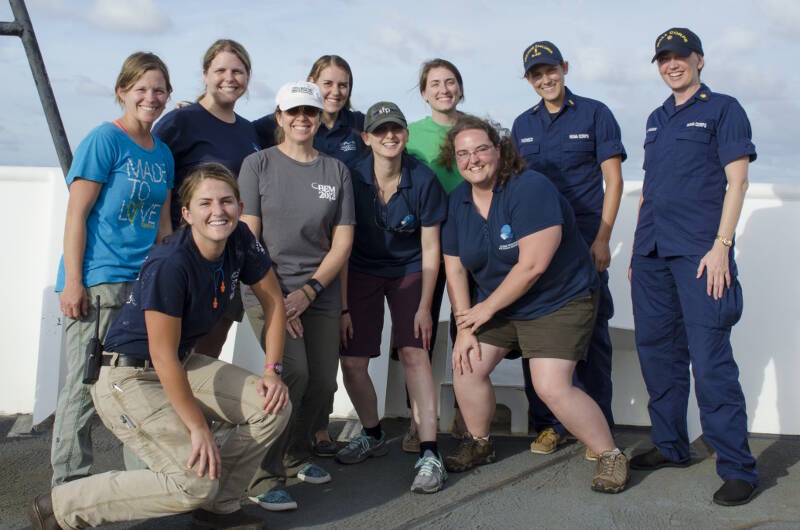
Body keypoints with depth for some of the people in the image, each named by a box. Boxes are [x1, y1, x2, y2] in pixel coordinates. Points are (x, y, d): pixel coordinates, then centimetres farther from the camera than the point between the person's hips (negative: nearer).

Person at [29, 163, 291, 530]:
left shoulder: (240, 242, -7)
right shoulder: (169, 265, -28)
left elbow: (273, 300, 6)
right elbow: (163, 356, -25)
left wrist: (272, 371, -3)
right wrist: (198, 428, -21)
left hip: (182, 365, 8)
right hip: (127, 378, -8)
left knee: (274, 406, -8)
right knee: (196, 483, -17)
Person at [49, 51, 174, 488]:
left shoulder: (163, 153, 14)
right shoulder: (104, 140, -6)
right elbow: (76, 214, -9)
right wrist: (73, 281, -14)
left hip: (144, 284, 7)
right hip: (97, 283, -7)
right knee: (86, 383, -3)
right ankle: (68, 487, 8)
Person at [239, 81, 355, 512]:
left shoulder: (336, 170, 9)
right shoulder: (258, 164, 2)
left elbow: (343, 241, 5)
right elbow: (247, 235, -4)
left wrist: (307, 292, -7)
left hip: (320, 294, 4)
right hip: (268, 289, -4)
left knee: (323, 384, 2)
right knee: (293, 373, -20)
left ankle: (296, 455, 30)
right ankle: (264, 479, -7)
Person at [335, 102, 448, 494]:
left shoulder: (423, 180, -15)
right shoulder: (353, 179, -15)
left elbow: (430, 248, -8)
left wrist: (424, 306, -11)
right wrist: (342, 306, -11)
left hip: (409, 273, -1)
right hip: (361, 273, 1)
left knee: (414, 353, -17)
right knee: (351, 361, -4)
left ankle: (429, 454, -14)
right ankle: (373, 436, 23)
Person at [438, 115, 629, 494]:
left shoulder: (530, 188, -23)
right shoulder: (458, 201, -1)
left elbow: (533, 266, -27)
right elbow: (454, 268, 1)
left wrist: (485, 309, -17)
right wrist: (464, 327, -6)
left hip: (560, 302, -7)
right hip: (497, 303, 7)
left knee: (552, 388, -17)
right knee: (465, 367, -2)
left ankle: (611, 456, 3)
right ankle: (479, 444, 24)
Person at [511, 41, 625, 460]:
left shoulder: (594, 114, 3)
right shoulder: (523, 125, 14)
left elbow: (613, 179, -1)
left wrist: (602, 238, -10)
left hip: (583, 242, -4)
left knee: (590, 335, -2)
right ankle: (549, 425, 15)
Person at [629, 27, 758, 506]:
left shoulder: (723, 109, 2)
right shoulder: (656, 119, 21)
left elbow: (737, 181, -6)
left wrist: (721, 245, -15)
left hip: (699, 252, -7)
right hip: (652, 252, 7)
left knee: (710, 360, -10)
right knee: (657, 351, 10)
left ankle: (738, 468, -3)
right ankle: (671, 447, 23)